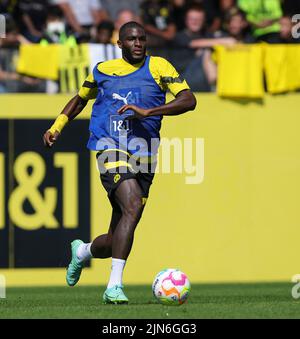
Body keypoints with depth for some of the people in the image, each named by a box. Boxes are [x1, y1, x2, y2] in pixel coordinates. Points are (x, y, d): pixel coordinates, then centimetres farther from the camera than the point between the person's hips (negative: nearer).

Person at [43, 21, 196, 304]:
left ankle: (81, 252, 41)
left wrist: (147, 111, -18)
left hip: (144, 156, 2)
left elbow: (189, 100, -8)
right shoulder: (102, 70, 10)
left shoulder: (158, 67, 4)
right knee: (133, 207, -30)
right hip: (111, 149, -2)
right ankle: (115, 286, -28)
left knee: (115, 242, 6)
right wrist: (57, 126, 18)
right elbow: (80, 99, 30)